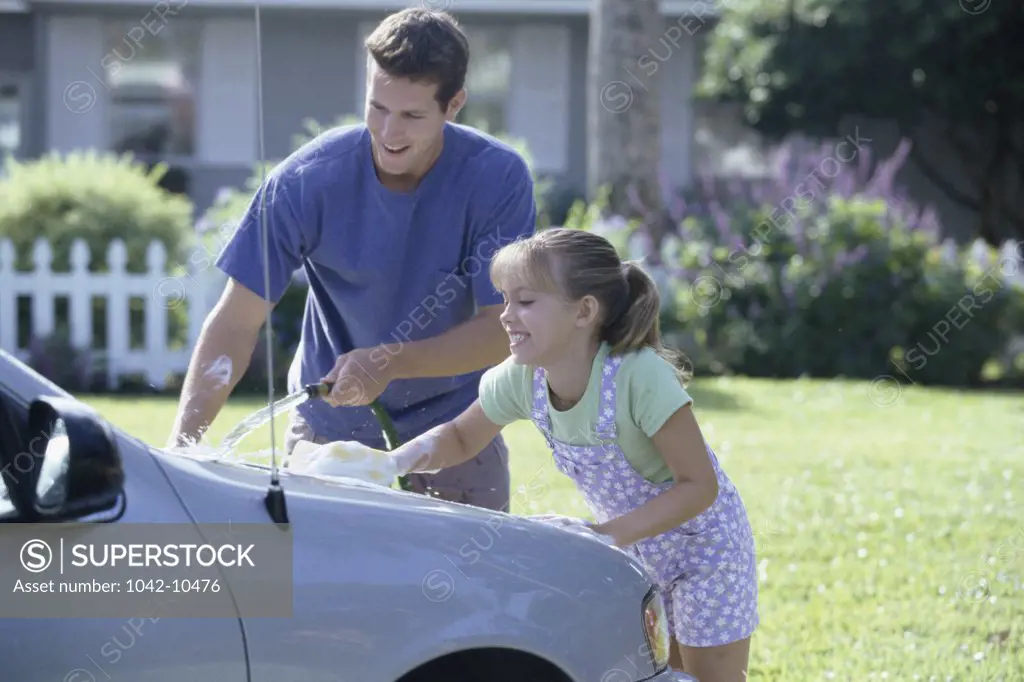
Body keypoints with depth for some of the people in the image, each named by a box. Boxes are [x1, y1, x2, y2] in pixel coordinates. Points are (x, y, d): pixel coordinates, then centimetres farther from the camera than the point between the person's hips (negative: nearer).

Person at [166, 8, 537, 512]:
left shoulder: (499, 177, -18)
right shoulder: (307, 181, -18)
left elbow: (502, 329, -17)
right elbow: (237, 321, -17)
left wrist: (390, 361, -33)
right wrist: (180, 448, -29)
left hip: (454, 430, 0)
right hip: (328, 430, 0)